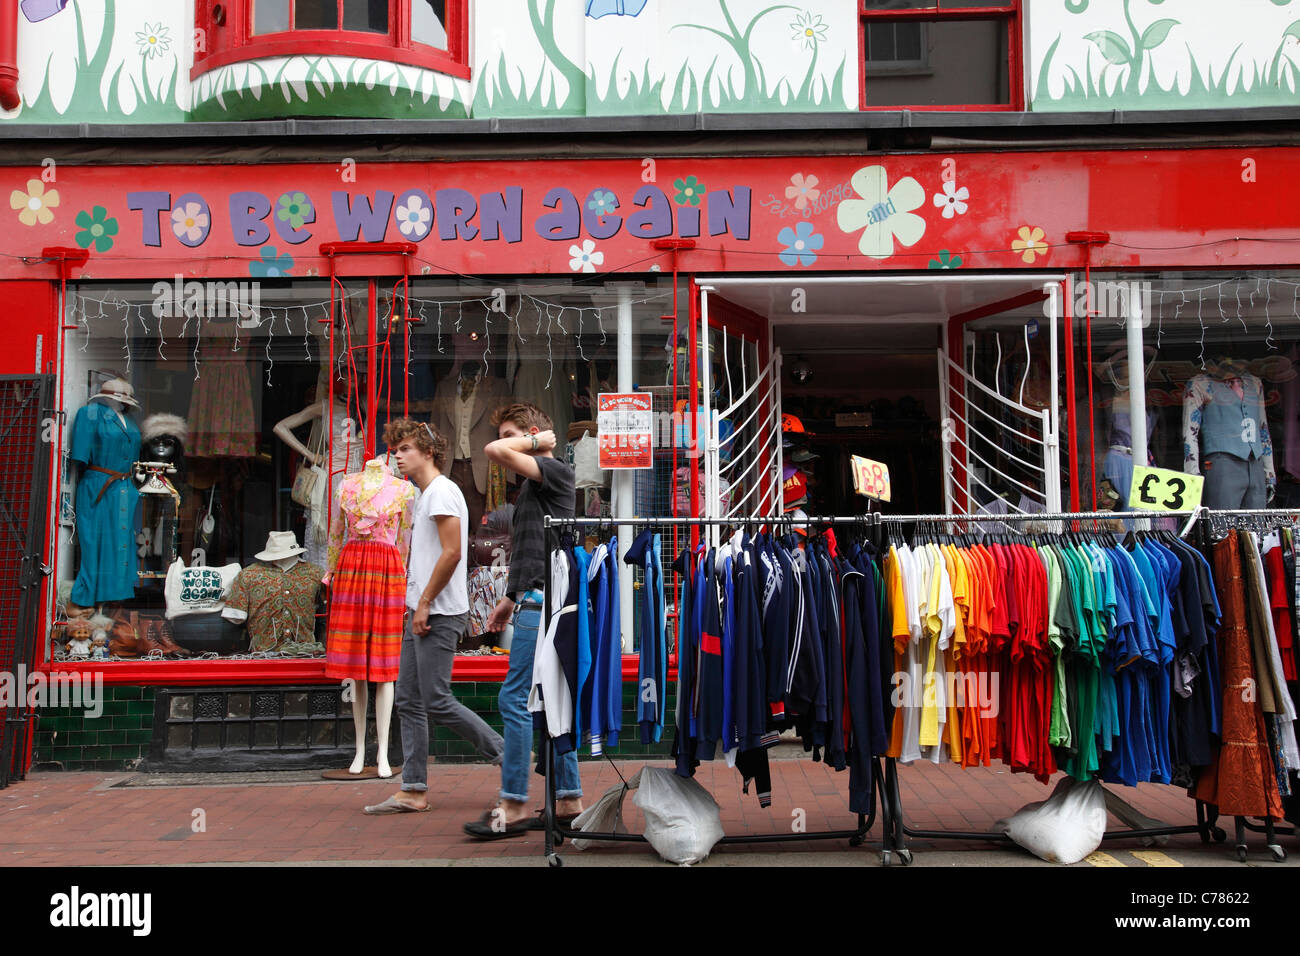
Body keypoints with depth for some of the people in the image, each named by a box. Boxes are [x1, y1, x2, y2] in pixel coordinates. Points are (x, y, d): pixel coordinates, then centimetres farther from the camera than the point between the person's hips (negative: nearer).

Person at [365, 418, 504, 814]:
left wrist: (425, 603, -17)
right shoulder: (426, 494, 20)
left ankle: (508, 756, 4)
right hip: (422, 613, 10)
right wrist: (416, 605, 18)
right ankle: (413, 791, 14)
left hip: (438, 615, -10)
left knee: (437, 701, -8)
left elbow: (452, 553, -21)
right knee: (409, 702, 9)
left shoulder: (442, 491, -11)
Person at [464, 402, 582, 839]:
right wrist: (511, 598, 22)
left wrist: (535, 440, -4)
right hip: (535, 601, 10)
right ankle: (569, 800, 15)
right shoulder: (533, 483, 21)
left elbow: (494, 451, -21)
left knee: (514, 699, -9)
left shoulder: (556, 471, -7)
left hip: (542, 603, -10)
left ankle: (514, 806, -3)